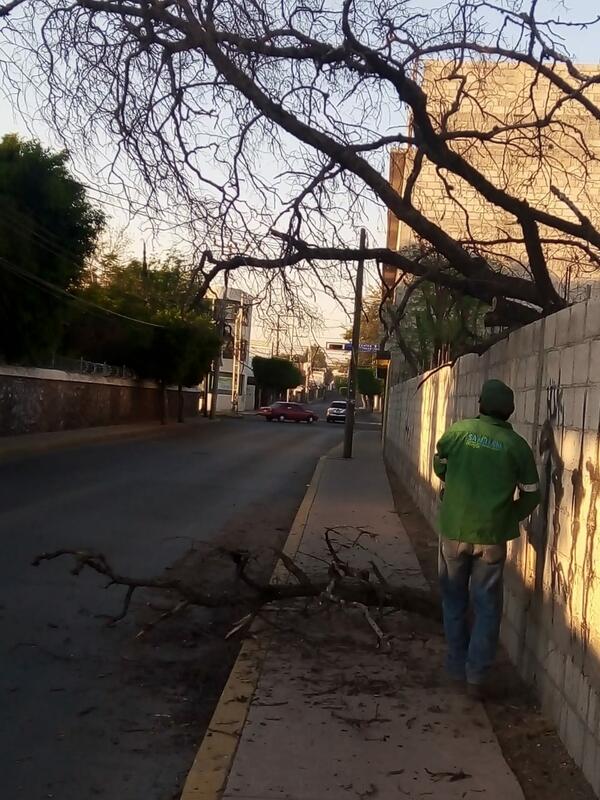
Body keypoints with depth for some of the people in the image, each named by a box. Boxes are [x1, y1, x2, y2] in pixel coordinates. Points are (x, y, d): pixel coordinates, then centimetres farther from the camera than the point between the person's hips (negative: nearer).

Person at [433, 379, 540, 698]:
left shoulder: (458, 431, -4)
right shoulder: (517, 445, -5)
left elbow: (439, 466, 14)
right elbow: (530, 495, 2)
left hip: (454, 531, 1)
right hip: (491, 536, -1)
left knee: (454, 599, 17)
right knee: (487, 606, 10)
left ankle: (458, 666, 26)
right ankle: (476, 676, 10)